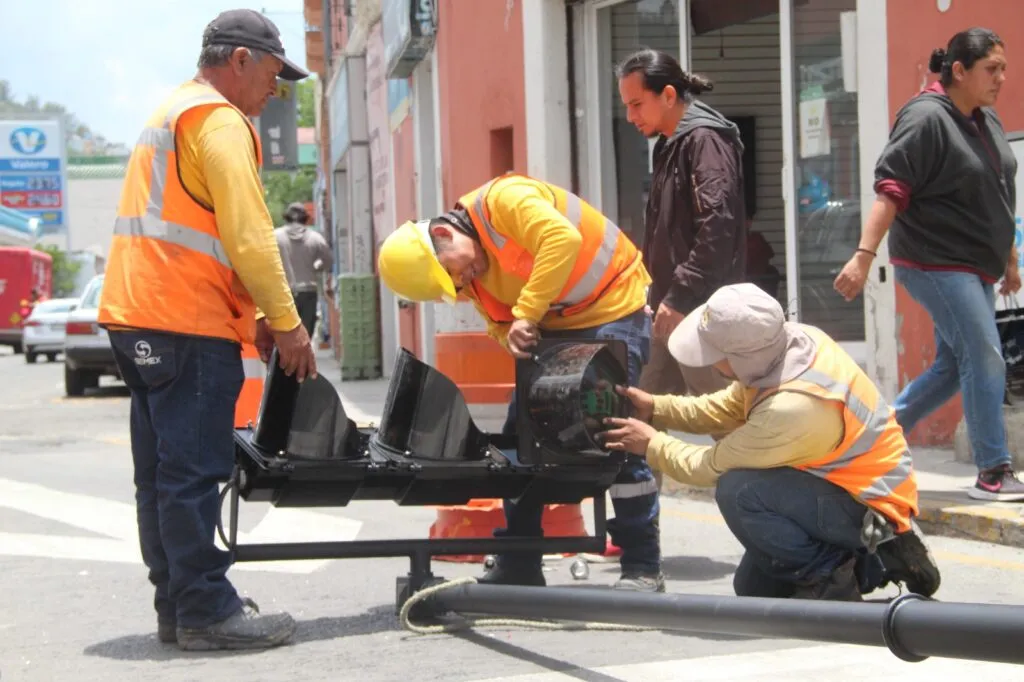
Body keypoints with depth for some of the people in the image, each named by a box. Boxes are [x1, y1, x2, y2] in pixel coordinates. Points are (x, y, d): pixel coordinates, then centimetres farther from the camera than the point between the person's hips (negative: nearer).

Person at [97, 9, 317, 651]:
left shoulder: (170, 115, 23)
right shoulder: (219, 121, -9)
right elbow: (247, 236, -16)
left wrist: (253, 315, 19)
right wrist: (287, 323, -9)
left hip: (138, 316, 10)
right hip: (186, 326, -10)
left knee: (164, 471, 11)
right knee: (194, 472, -8)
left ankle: (177, 604, 17)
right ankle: (206, 611, -5)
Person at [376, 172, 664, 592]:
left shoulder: (503, 201, -25)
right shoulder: (471, 277, 0)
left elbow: (564, 240, -38)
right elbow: (500, 322, 6)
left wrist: (526, 314, -34)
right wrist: (511, 335, -19)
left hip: (613, 310, -8)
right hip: (554, 327, 8)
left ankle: (643, 568, -3)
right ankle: (518, 565, 14)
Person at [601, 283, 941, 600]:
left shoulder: (791, 408, -34)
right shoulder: (796, 339, -11)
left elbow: (710, 467, -19)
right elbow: (728, 407, 7)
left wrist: (652, 444, -3)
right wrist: (656, 408, 2)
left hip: (871, 508, -9)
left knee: (738, 492, -28)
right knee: (753, 588, 17)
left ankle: (832, 579, -12)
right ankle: (873, 565, 17)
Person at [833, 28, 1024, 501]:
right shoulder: (926, 119, -15)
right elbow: (891, 191, -21)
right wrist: (864, 255, -28)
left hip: (974, 267, 9)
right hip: (935, 263, -9)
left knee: (954, 364, 12)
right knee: (985, 359, -10)